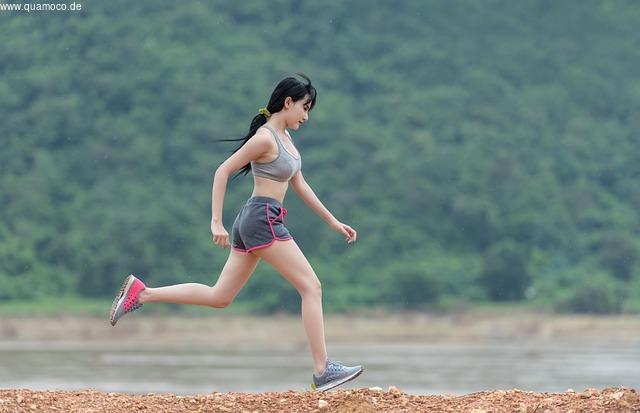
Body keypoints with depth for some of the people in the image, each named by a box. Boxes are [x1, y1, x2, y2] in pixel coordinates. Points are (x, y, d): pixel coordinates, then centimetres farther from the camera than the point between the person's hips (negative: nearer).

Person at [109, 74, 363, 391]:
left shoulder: (285, 137, 16)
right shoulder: (265, 137, -13)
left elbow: (300, 185, 23)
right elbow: (222, 171, -15)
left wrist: (333, 222, 22)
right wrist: (216, 222, -19)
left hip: (251, 222, 10)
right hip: (263, 219, -10)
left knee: (219, 296, 10)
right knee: (311, 287, -7)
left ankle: (140, 293, 11)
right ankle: (323, 371, -8)